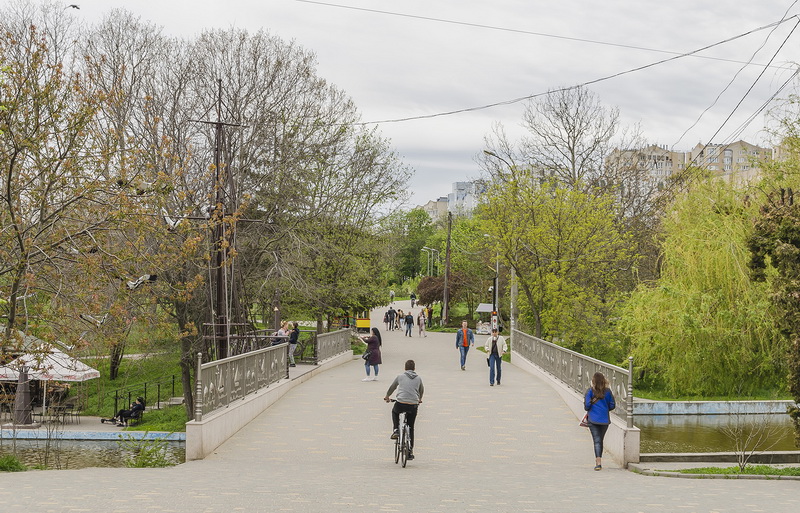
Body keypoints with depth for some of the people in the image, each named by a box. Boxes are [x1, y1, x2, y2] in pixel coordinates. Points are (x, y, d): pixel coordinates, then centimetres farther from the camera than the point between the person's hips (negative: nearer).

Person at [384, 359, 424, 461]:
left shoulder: (400, 376, 9)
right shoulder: (418, 378, 12)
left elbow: (392, 387, 24)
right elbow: (421, 391, 30)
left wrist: (387, 396, 44)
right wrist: (419, 399, 51)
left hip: (400, 404, -1)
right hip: (413, 405, 1)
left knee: (395, 412, 35)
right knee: (411, 428, 15)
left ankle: (396, 430, 15)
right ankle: (410, 452, 13)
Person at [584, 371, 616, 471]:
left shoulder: (590, 391, -7)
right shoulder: (608, 391, 0)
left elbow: (587, 406, -10)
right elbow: (612, 406, 3)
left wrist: (587, 406, 14)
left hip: (593, 419, -3)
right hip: (605, 420, 3)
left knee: (597, 441, -5)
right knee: (600, 440, 16)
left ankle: (598, 463, -18)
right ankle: (598, 460, 26)